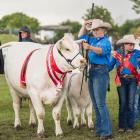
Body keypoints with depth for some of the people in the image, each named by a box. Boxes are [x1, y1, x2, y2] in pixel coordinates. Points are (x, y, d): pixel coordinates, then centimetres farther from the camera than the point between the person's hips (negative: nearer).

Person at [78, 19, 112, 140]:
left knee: (100, 103, -13)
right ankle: (99, 130, 15)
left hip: (101, 72, -9)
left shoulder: (106, 41, -6)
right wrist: (85, 26, 15)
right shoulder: (93, 40, 17)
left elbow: (102, 50, -27)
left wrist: (90, 47, -43)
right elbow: (81, 36, 31)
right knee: (96, 104, 10)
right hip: (91, 71, 9)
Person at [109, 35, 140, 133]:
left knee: (130, 103, 0)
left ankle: (130, 126, 8)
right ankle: (122, 126, 11)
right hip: (121, 80, 0)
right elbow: (110, 66, 4)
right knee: (123, 103, 3)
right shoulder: (117, 54, 0)